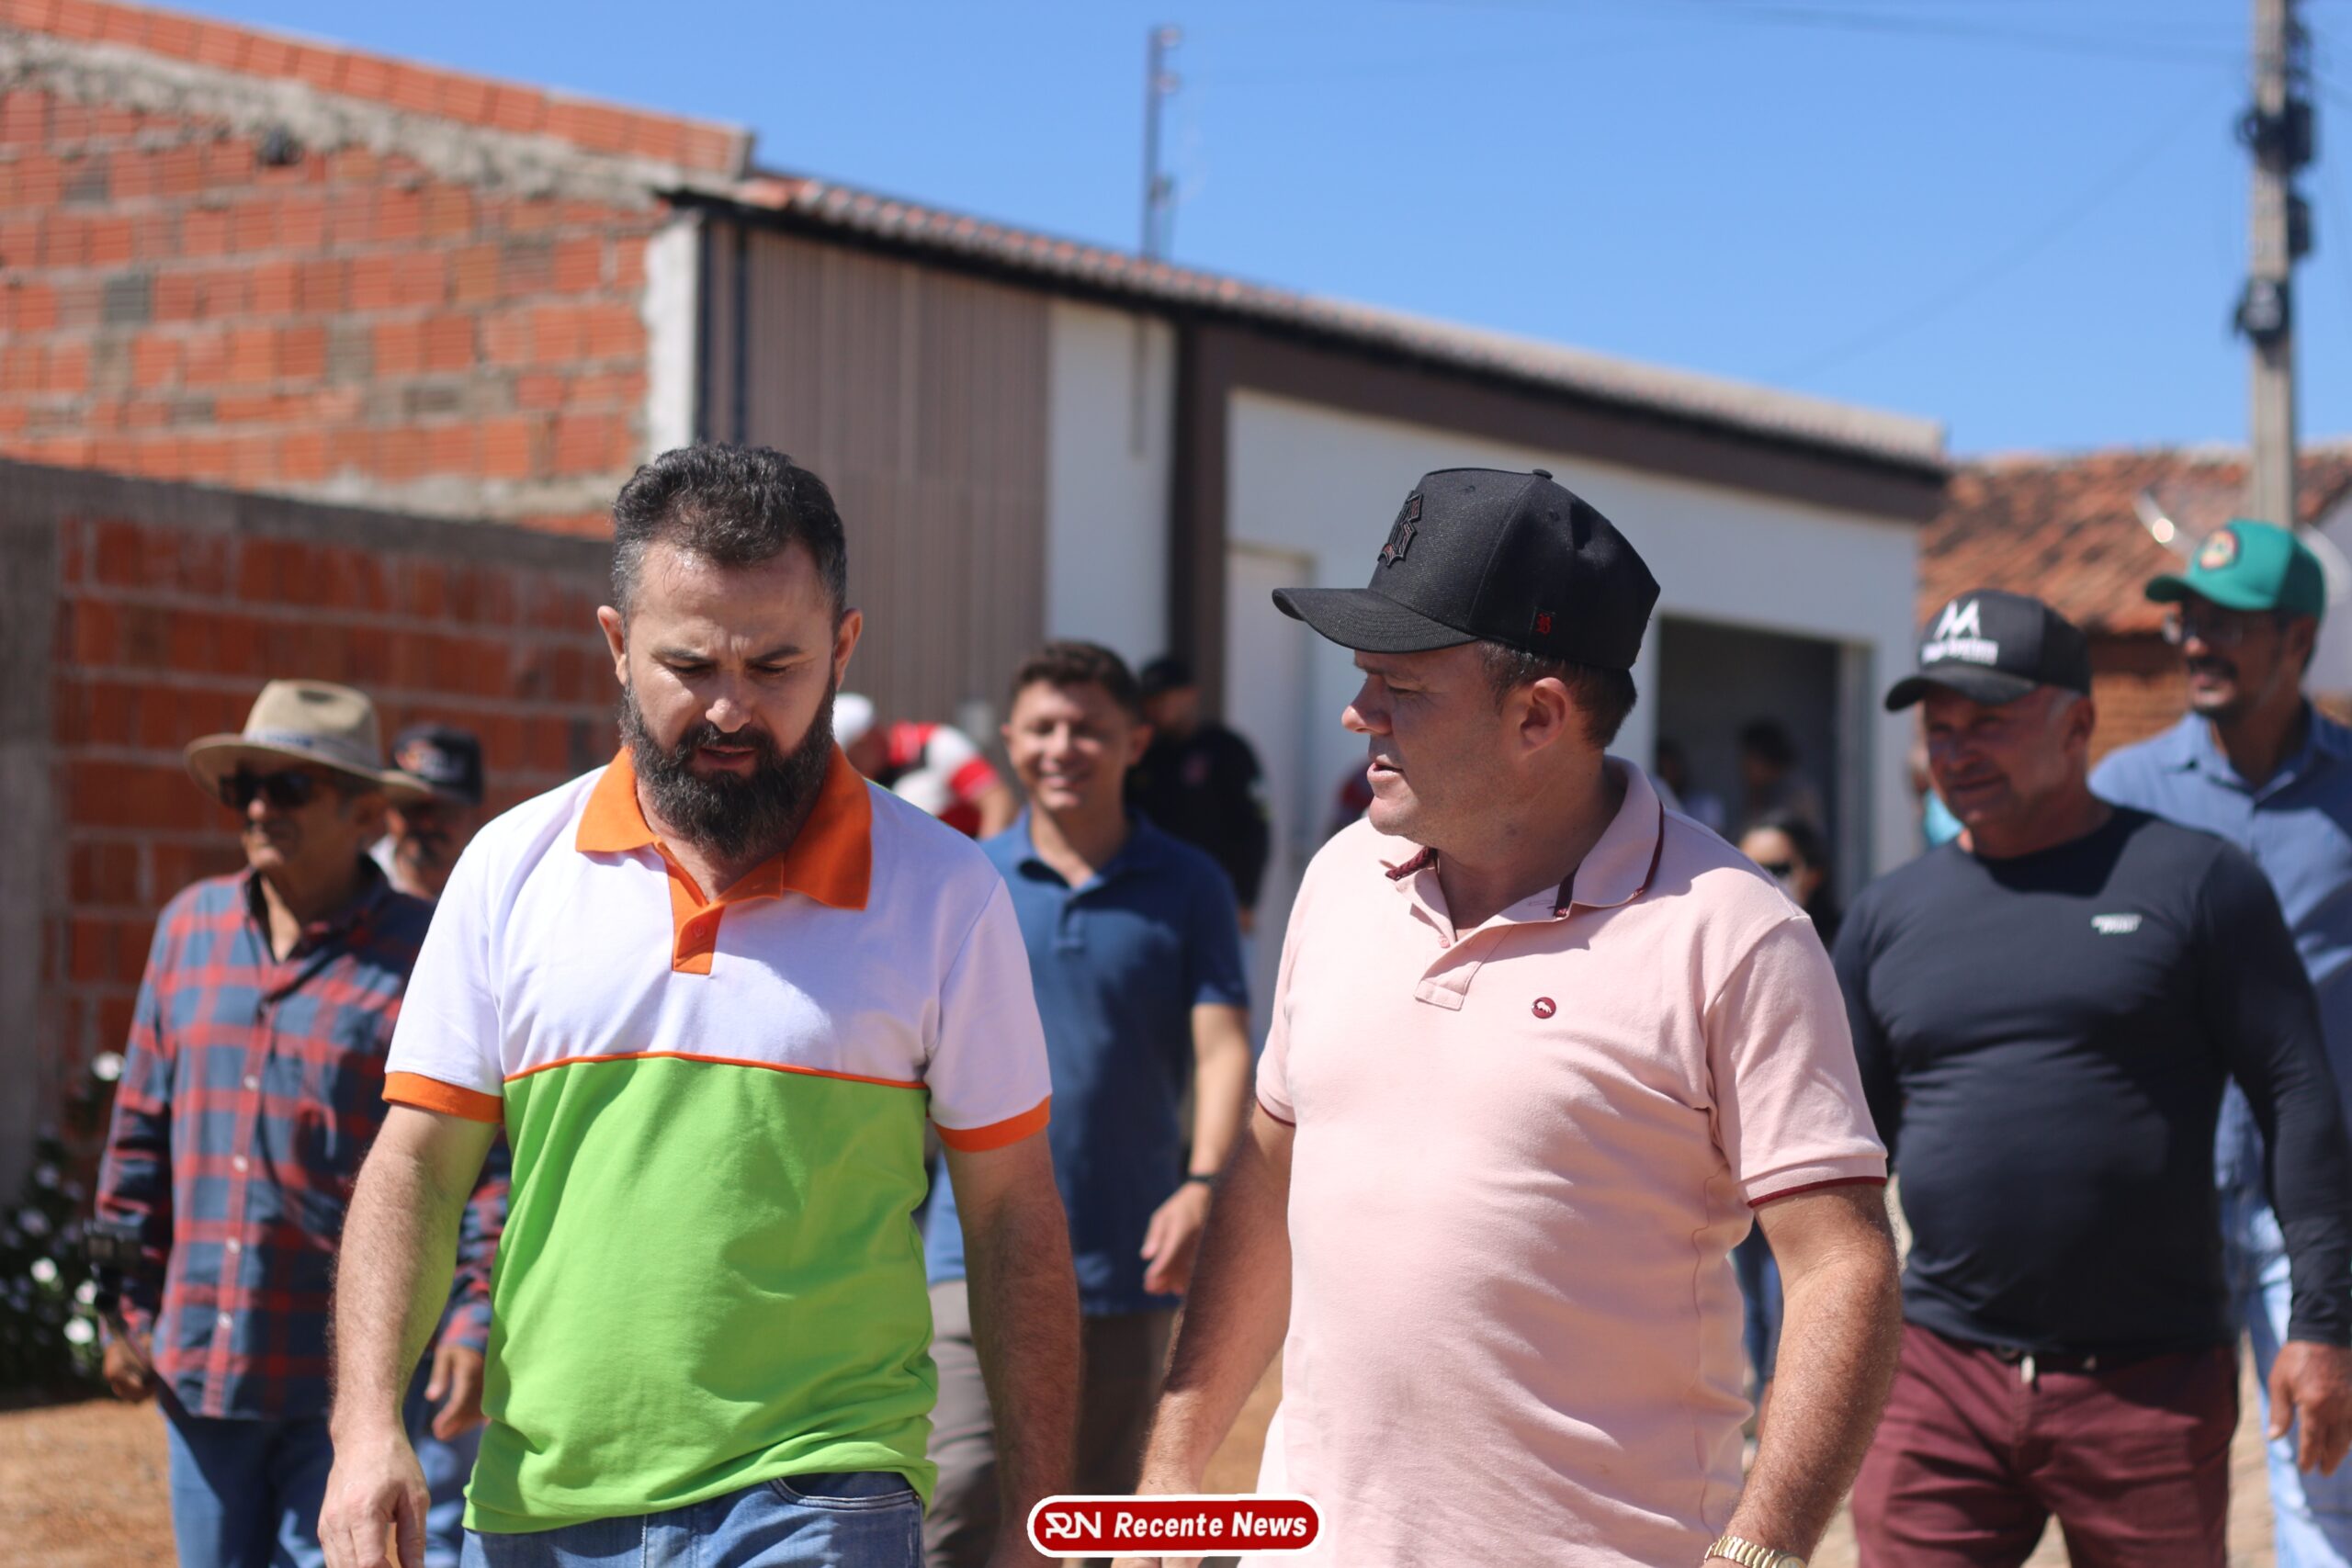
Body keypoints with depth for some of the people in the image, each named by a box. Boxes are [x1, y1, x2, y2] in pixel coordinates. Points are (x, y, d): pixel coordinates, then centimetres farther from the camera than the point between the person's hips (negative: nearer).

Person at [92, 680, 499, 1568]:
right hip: (201, 1358, 5)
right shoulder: (191, 927, 8)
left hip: (350, 1372, -5)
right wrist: (129, 1303, 13)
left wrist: (478, 1318, -15)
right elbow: (143, 1127, 14)